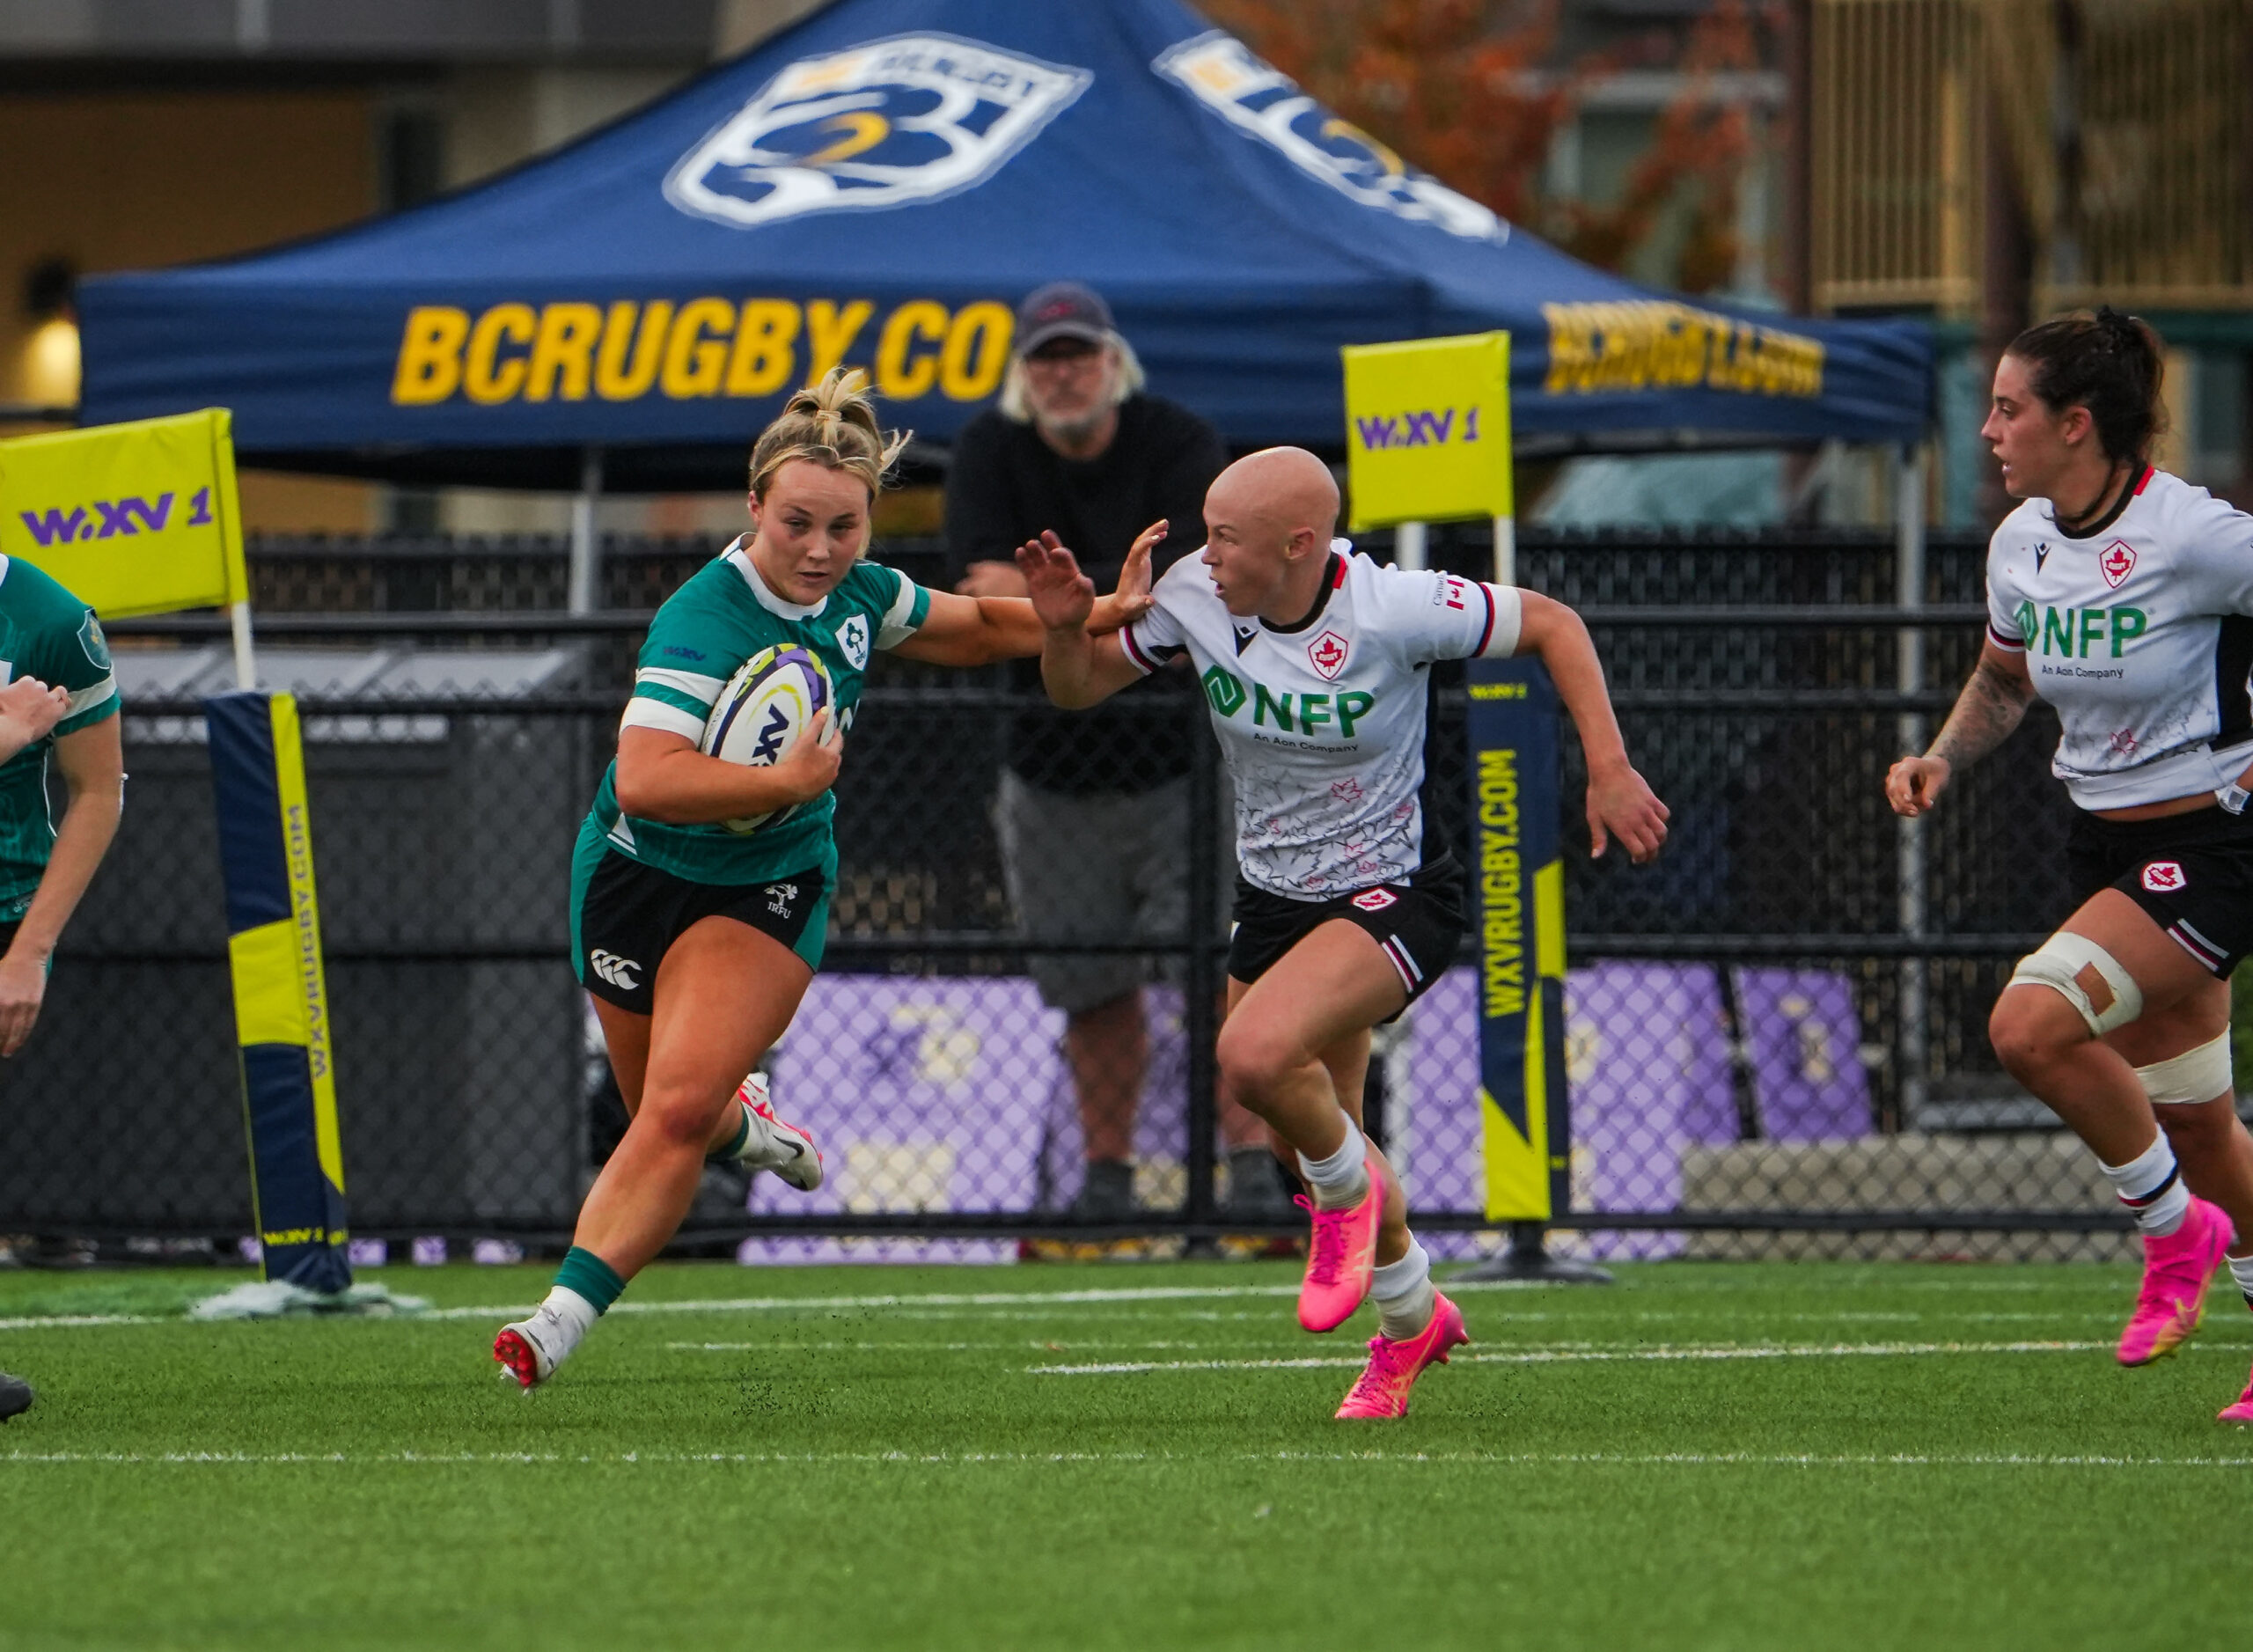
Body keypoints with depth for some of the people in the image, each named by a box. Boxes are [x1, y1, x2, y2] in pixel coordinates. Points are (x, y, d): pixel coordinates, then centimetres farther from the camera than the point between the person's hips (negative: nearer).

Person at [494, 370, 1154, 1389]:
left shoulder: (859, 597, -7)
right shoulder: (706, 619, -28)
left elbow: (975, 629, 17)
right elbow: (645, 778, -40)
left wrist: (1106, 614, 9)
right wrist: (792, 782, -39)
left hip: (771, 889, 3)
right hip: (640, 878, -3)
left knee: (677, 1108, -17)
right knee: (667, 1115, 15)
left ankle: (562, 1321, -19)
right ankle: (742, 1122, 52)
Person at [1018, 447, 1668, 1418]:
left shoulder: (1393, 611, -23)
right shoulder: (1194, 595, -11)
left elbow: (1550, 626, -10)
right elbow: (1080, 685, 3)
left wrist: (1609, 771, -14)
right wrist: (1065, 627, -19)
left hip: (1393, 898, -6)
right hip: (1272, 898, 6)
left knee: (1255, 1055, -31)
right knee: (1316, 1138, 14)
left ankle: (1350, 1189, 0)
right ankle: (1412, 1314, 40)